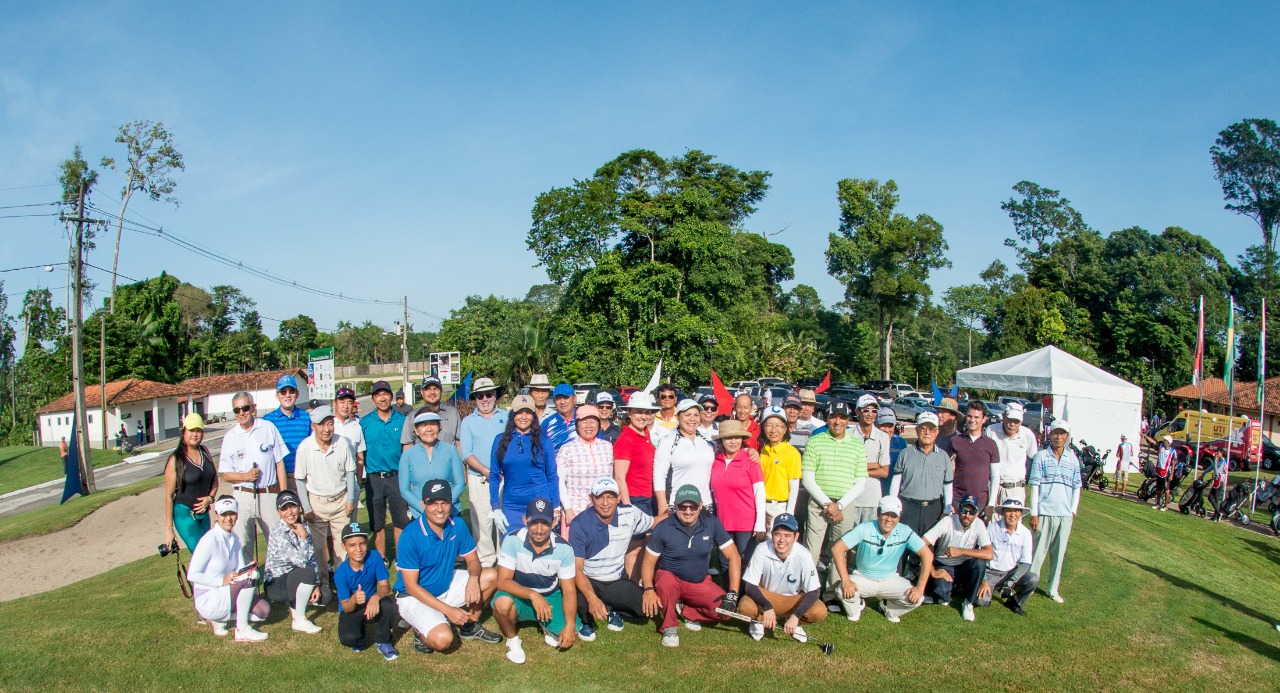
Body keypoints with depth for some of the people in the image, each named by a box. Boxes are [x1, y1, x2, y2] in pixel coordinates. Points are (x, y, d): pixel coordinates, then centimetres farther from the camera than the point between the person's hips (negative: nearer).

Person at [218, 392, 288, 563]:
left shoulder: (268, 428, 5)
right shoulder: (230, 437, 5)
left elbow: (279, 463, 6)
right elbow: (225, 475, 8)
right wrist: (245, 476, -12)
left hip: (268, 494, -1)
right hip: (242, 496, 1)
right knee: (242, 544, 2)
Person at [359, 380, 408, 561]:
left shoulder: (402, 420, 3)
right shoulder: (364, 422, 3)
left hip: (397, 477, 0)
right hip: (374, 478, 0)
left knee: (401, 519, 5)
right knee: (377, 522, 9)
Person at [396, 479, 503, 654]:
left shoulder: (457, 526, -9)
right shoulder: (410, 536, -24)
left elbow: (472, 560, 2)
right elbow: (411, 586, -21)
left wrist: (473, 578, -24)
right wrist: (448, 610, -25)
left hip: (447, 587, 6)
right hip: (414, 598, -6)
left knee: (491, 576, -8)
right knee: (443, 639, -30)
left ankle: (470, 625, 11)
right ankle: (421, 631, 5)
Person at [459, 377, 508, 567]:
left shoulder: (506, 417, 10)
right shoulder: (468, 421, 10)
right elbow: (466, 454, 2)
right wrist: (486, 471, -10)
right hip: (478, 479, 0)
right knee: (481, 520, 0)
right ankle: (485, 559, 10)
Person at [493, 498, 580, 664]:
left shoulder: (563, 548, -16)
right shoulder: (513, 540, -22)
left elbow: (569, 590, -12)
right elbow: (503, 581, -25)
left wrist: (570, 625, -25)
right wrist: (532, 595, -39)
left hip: (550, 597, 2)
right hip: (520, 595, -2)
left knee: (571, 633, -20)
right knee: (502, 603, -36)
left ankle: (547, 628, 16)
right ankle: (512, 639, -3)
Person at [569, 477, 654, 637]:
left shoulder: (630, 514, -10)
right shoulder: (579, 525, -20)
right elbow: (577, 568, -24)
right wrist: (592, 598, -39)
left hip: (618, 582, 4)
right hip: (589, 581, -4)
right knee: (580, 602, -36)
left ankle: (612, 609, 15)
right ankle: (587, 620, 3)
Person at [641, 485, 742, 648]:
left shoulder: (712, 524, -13)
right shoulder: (663, 528, -16)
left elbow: (733, 557, -10)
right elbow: (648, 562, -11)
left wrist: (732, 594, -18)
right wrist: (648, 590, -30)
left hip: (700, 583, 3)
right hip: (669, 578, -2)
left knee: (726, 609, -20)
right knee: (667, 581, -37)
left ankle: (686, 611, 5)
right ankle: (669, 627, -12)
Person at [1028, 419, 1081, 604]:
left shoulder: (1073, 459, 7)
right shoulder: (1041, 457, -2)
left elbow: (1076, 487, 12)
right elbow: (1034, 485, -3)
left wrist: (1073, 510, 5)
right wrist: (1034, 513, -7)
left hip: (1065, 513, 3)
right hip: (1044, 512, -3)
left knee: (1059, 553, 9)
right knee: (1039, 551, 0)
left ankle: (1053, 589, 19)